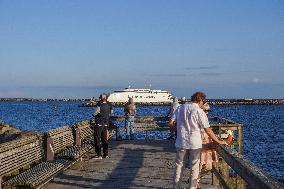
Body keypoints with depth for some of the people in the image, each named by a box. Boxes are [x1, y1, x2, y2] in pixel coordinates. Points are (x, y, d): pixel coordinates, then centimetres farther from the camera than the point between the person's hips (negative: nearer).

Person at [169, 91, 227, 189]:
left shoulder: (180, 108, 1)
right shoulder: (199, 112, -11)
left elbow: (171, 123, 2)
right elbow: (208, 130, -11)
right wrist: (218, 141, -2)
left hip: (181, 142, 4)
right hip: (195, 144, -4)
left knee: (179, 165, 15)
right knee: (194, 168, 8)